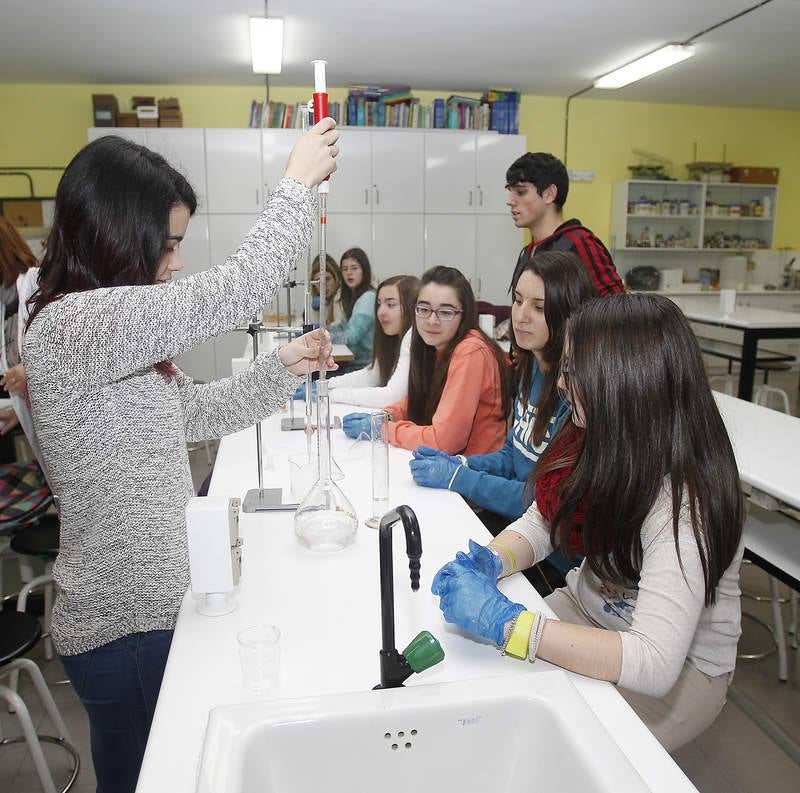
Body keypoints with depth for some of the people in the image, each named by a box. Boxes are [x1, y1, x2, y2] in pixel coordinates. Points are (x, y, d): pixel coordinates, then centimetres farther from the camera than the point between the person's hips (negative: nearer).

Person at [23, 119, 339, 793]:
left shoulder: (113, 332, 8)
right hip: (127, 625, -9)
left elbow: (196, 413, 13)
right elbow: (235, 292, -28)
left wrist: (284, 367, 1)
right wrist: (299, 182, -16)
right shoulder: (69, 326, -24)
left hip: (148, 602, 9)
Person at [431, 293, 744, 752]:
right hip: (589, 610, 6)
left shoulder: (682, 502, -32)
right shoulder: (598, 444, -10)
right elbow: (541, 522, 1)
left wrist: (506, 622, -39)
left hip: (680, 669, -6)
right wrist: (493, 561, -20)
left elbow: (655, 663, -37)